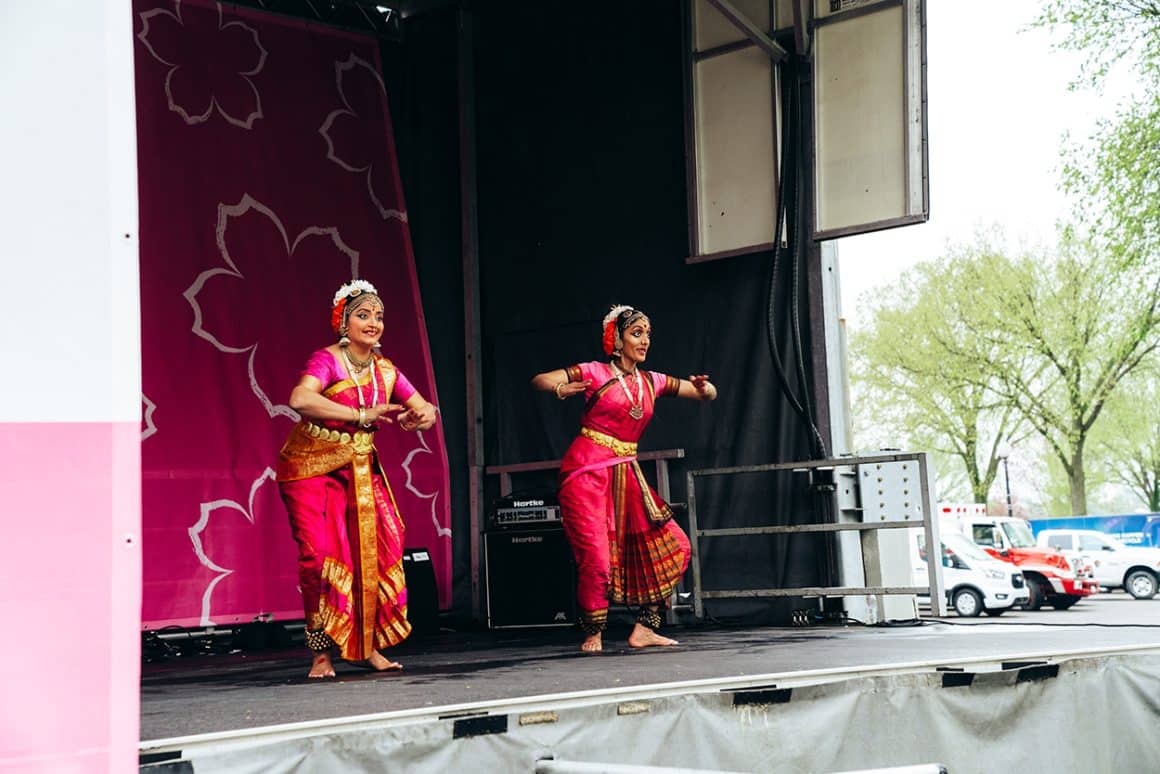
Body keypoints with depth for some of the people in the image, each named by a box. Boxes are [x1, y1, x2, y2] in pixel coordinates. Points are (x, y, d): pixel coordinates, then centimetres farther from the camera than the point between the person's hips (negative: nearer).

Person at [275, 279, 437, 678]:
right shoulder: (327, 360, -17)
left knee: (379, 548, -5)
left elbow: (425, 409, 9)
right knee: (321, 553, -13)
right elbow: (300, 399, -37)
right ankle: (321, 653, 0)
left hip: (361, 469, 6)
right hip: (311, 468, -5)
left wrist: (422, 416, -17)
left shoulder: (385, 370, 2)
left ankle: (369, 645, 9)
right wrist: (361, 415, -38)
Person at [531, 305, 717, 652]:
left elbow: (707, 394, 17)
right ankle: (593, 634, 5)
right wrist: (561, 389, -29)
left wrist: (705, 387, -7)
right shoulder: (595, 373, -3)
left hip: (626, 475, 6)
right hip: (588, 471, -6)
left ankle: (644, 629, 10)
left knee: (673, 546, 3)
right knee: (596, 556, -14)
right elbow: (539, 380, -7)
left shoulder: (652, 382, 12)